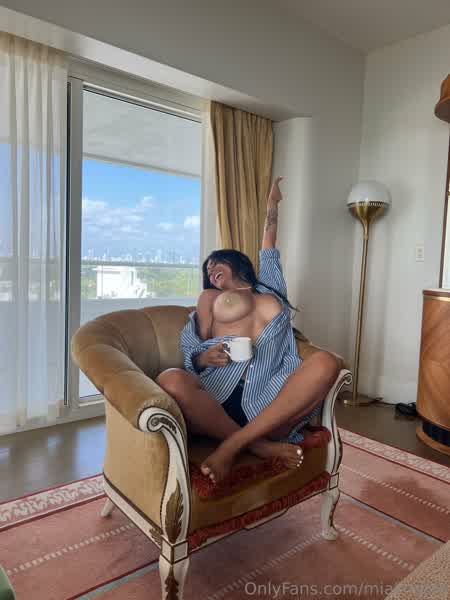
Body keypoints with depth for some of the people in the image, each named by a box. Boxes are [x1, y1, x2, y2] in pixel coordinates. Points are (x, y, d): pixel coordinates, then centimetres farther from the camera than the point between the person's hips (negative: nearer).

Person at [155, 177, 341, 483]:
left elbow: (269, 248, 38)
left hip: (269, 406, 2)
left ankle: (231, 446, -30)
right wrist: (203, 357, -7)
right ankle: (260, 445, -23)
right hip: (217, 399, -1)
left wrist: (272, 205, 52)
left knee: (326, 362, -27)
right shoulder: (210, 297, 25)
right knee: (171, 380, -33)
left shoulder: (271, 289, 28)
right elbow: (192, 348, 17)